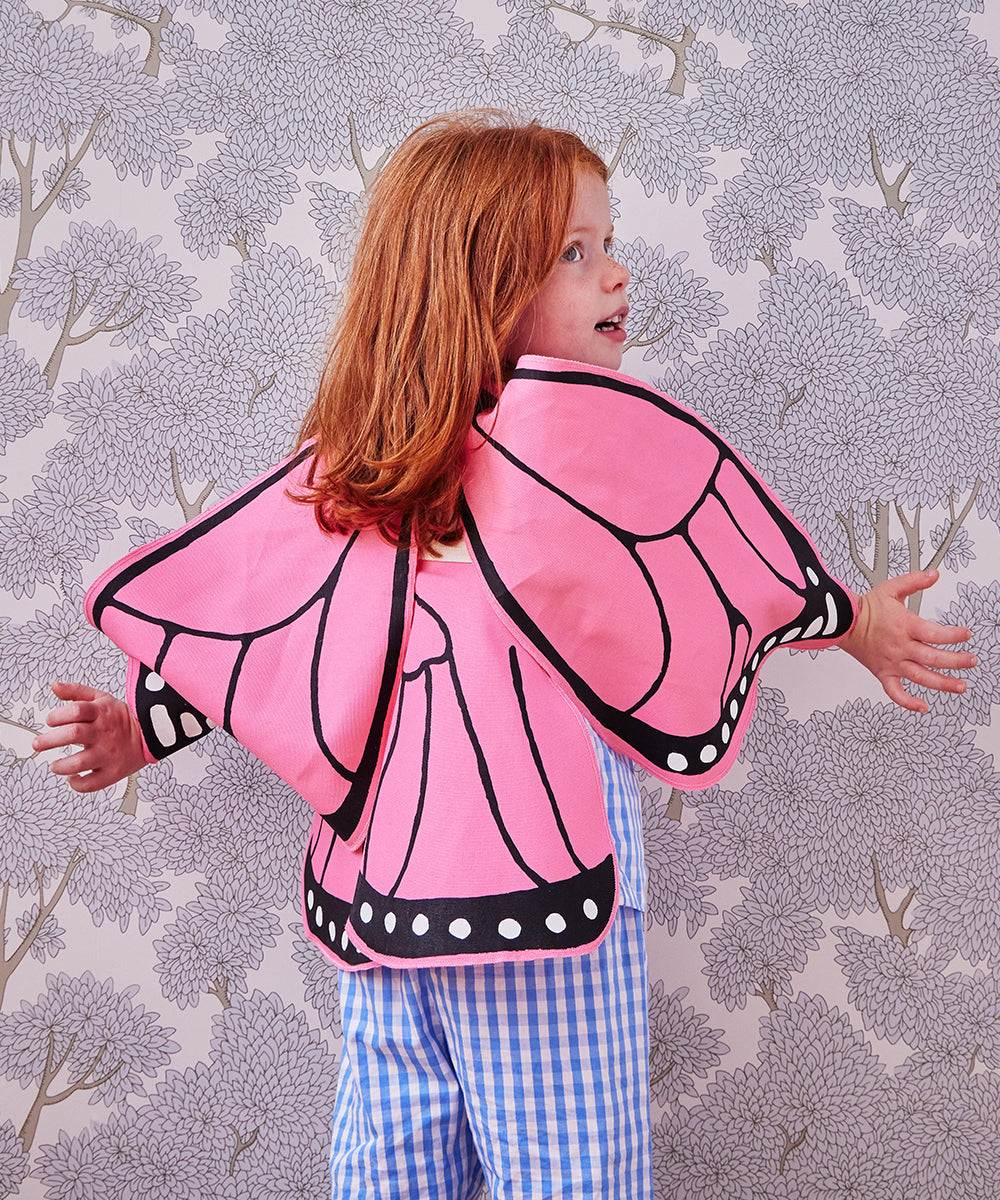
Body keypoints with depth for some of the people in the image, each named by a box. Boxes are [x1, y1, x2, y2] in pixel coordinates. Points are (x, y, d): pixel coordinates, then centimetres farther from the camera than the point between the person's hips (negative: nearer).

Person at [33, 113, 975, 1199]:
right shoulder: (583, 417, -14)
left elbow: (224, 591, 6)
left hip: (380, 879, 7)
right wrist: (855, 623, 11)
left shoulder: (347, 459, 3)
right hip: (532, 869, -6)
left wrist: (140, 727, 18)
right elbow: (739, 552, -5)